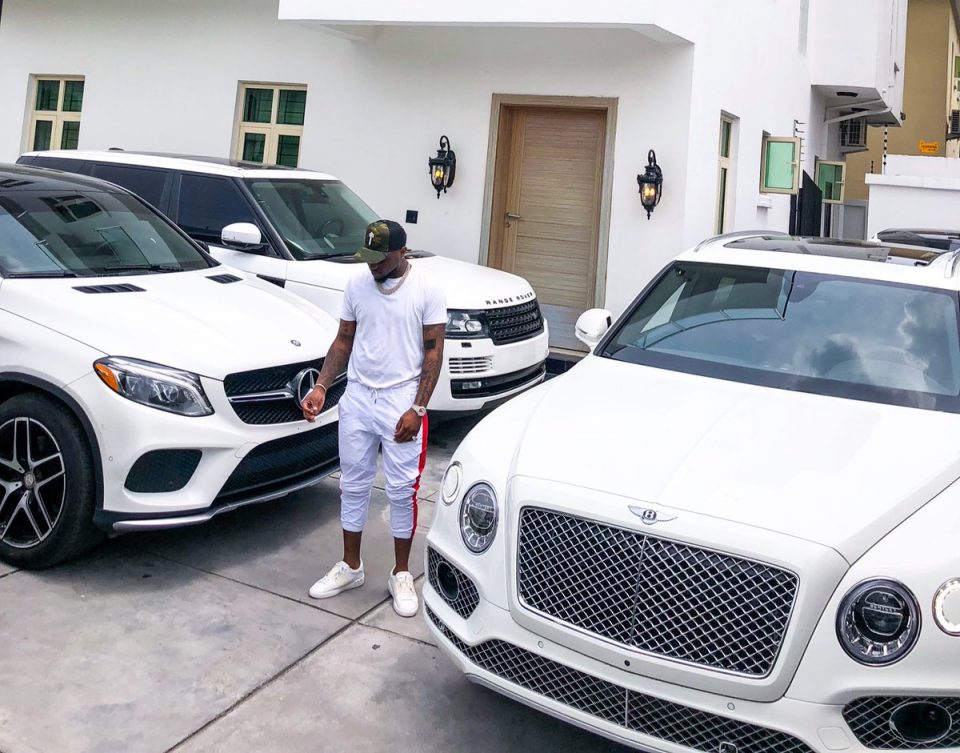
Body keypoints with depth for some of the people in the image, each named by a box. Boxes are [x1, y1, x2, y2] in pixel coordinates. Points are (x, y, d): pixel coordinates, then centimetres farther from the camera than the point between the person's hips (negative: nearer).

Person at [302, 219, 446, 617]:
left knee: (402, 491, 4)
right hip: (357, 398, 4)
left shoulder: (427, 290, -8)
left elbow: (433, 351, -7)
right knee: (353, 485, 12)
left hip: (402, 402, -4)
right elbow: (343, 342, 9)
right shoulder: (356, 285, 3)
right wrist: (321, 387, -3)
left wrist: (418, 408, -13)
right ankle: (350, 567, 27)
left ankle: (401, 575, 18)